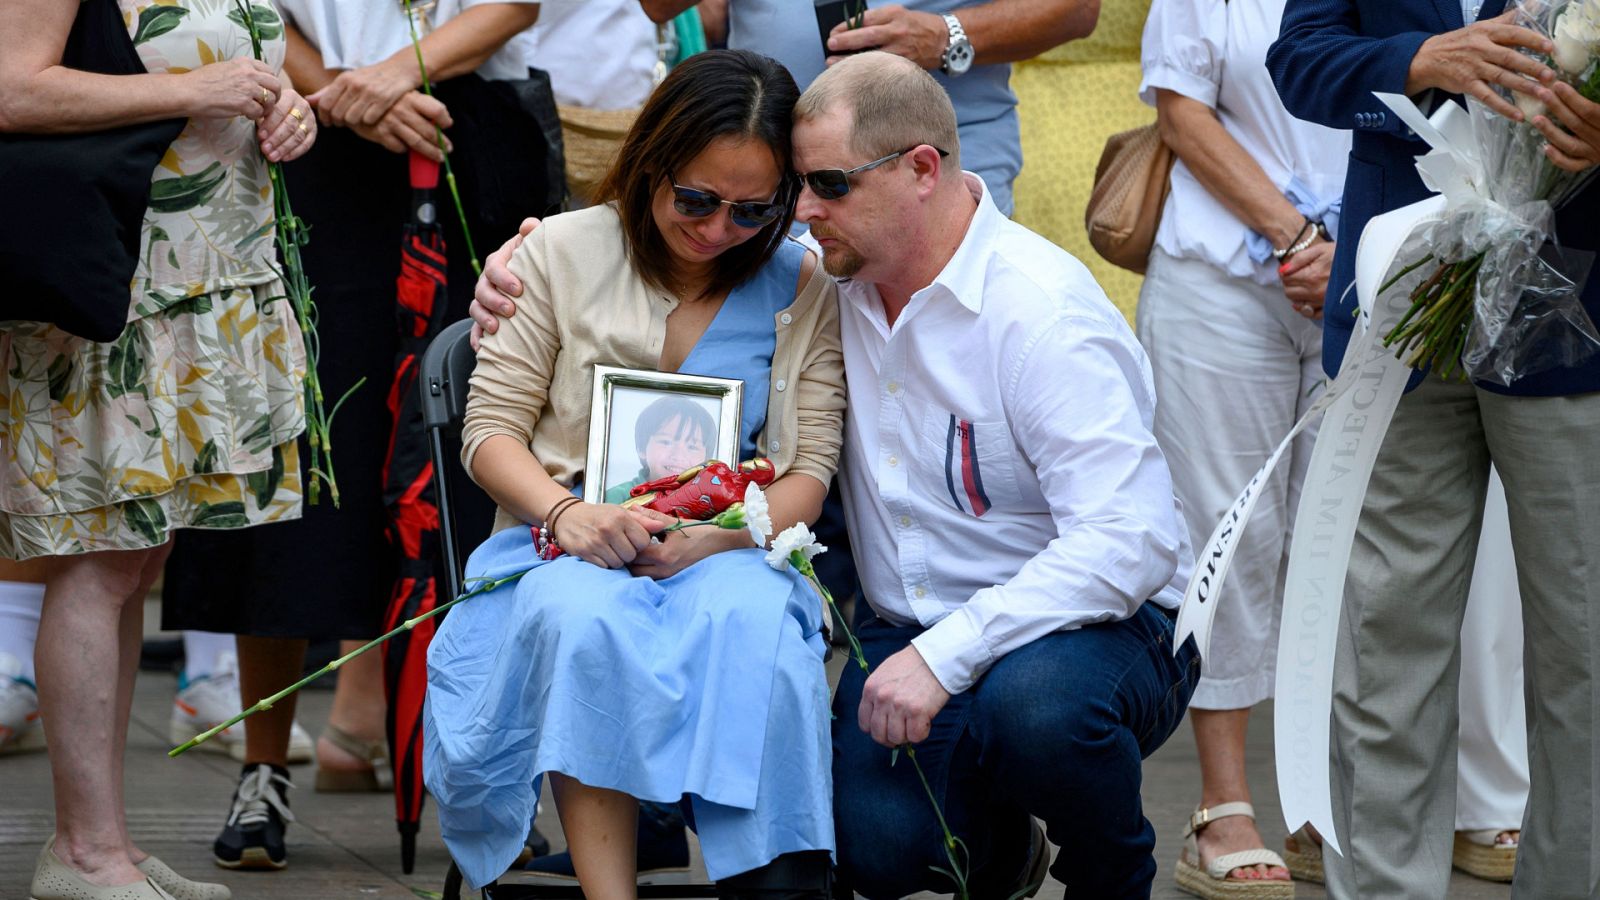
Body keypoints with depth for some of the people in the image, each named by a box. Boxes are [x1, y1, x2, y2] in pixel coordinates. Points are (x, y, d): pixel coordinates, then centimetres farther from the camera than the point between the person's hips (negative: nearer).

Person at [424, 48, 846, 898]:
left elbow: (809, 471, 4)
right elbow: (490, 428, 5)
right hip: (570, 542, 0)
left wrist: (716, 536, -17)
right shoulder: (563, 252, 6)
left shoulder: (801, 287, 8)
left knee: (746, 624, -37)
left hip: (727, 549, 0)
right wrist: (564, 512, -16)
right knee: (583, 621, -38)